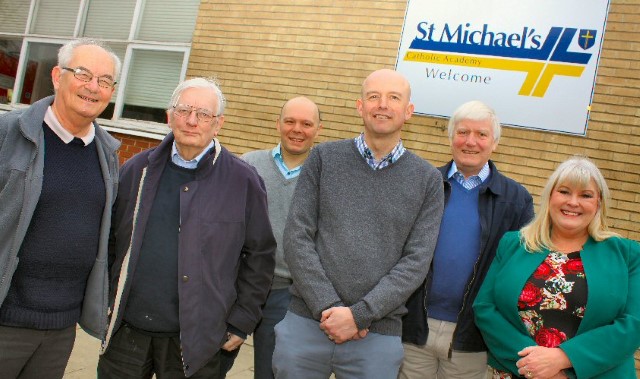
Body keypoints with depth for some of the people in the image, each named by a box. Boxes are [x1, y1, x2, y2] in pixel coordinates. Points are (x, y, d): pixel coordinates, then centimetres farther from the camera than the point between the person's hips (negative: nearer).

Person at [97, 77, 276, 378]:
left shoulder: (243, 181, -5)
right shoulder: (138, 169, 5)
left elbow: (260, 255, -1)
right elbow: (109, 240, 12)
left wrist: (240, 323, -2)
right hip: (125, 331, 3)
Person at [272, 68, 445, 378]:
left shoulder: (428, 180, 2)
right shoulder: (323, 158, 2)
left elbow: (415, 262, -4)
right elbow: (296, 238, -3)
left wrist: (359, 314, -12)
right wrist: (328, 307, -11)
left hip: (377, 334, 0)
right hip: (305, 322, 1)